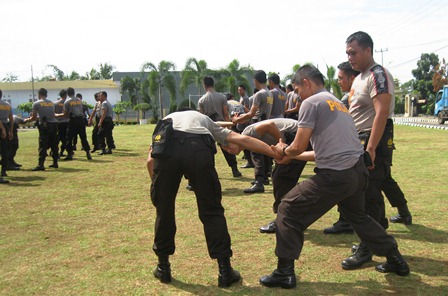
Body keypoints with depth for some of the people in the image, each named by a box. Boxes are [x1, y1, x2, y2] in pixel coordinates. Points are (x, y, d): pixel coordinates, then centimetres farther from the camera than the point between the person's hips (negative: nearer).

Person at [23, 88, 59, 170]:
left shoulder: (36, 103, 0)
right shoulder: (51, 103, 14)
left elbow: (34, 118, 1)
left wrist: (26, 120, 21)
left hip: (44, 125, -5)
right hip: (54, 123, 5)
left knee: (43, 146, -5)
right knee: (54, 144, 13)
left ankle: (40, 164, -9)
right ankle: (55, 163, 20)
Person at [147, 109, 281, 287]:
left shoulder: (164, 122, 41)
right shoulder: (204, 120, 40)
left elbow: (151, 160, 20)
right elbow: (240, 139, 24)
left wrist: (157, 187, 26)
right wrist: (277, 153, 22)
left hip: (166, 147, 1)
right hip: (198, 148, -1)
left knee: (164, 209, 19)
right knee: (212, 211, 12)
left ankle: (163, 267, 31)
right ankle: (225, 272, 17)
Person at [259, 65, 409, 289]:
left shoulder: (311, 102, -4)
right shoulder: (338, 103, 23)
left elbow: (298, 147, -8)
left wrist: (283, 150, 15)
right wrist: (289, 155, 32)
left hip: (335, 175, -9)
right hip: (358, 171, 9)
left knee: (289, 210, 4)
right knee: (358, 215, 31)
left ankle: (285, 273, 8)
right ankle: (396, 261, 39)